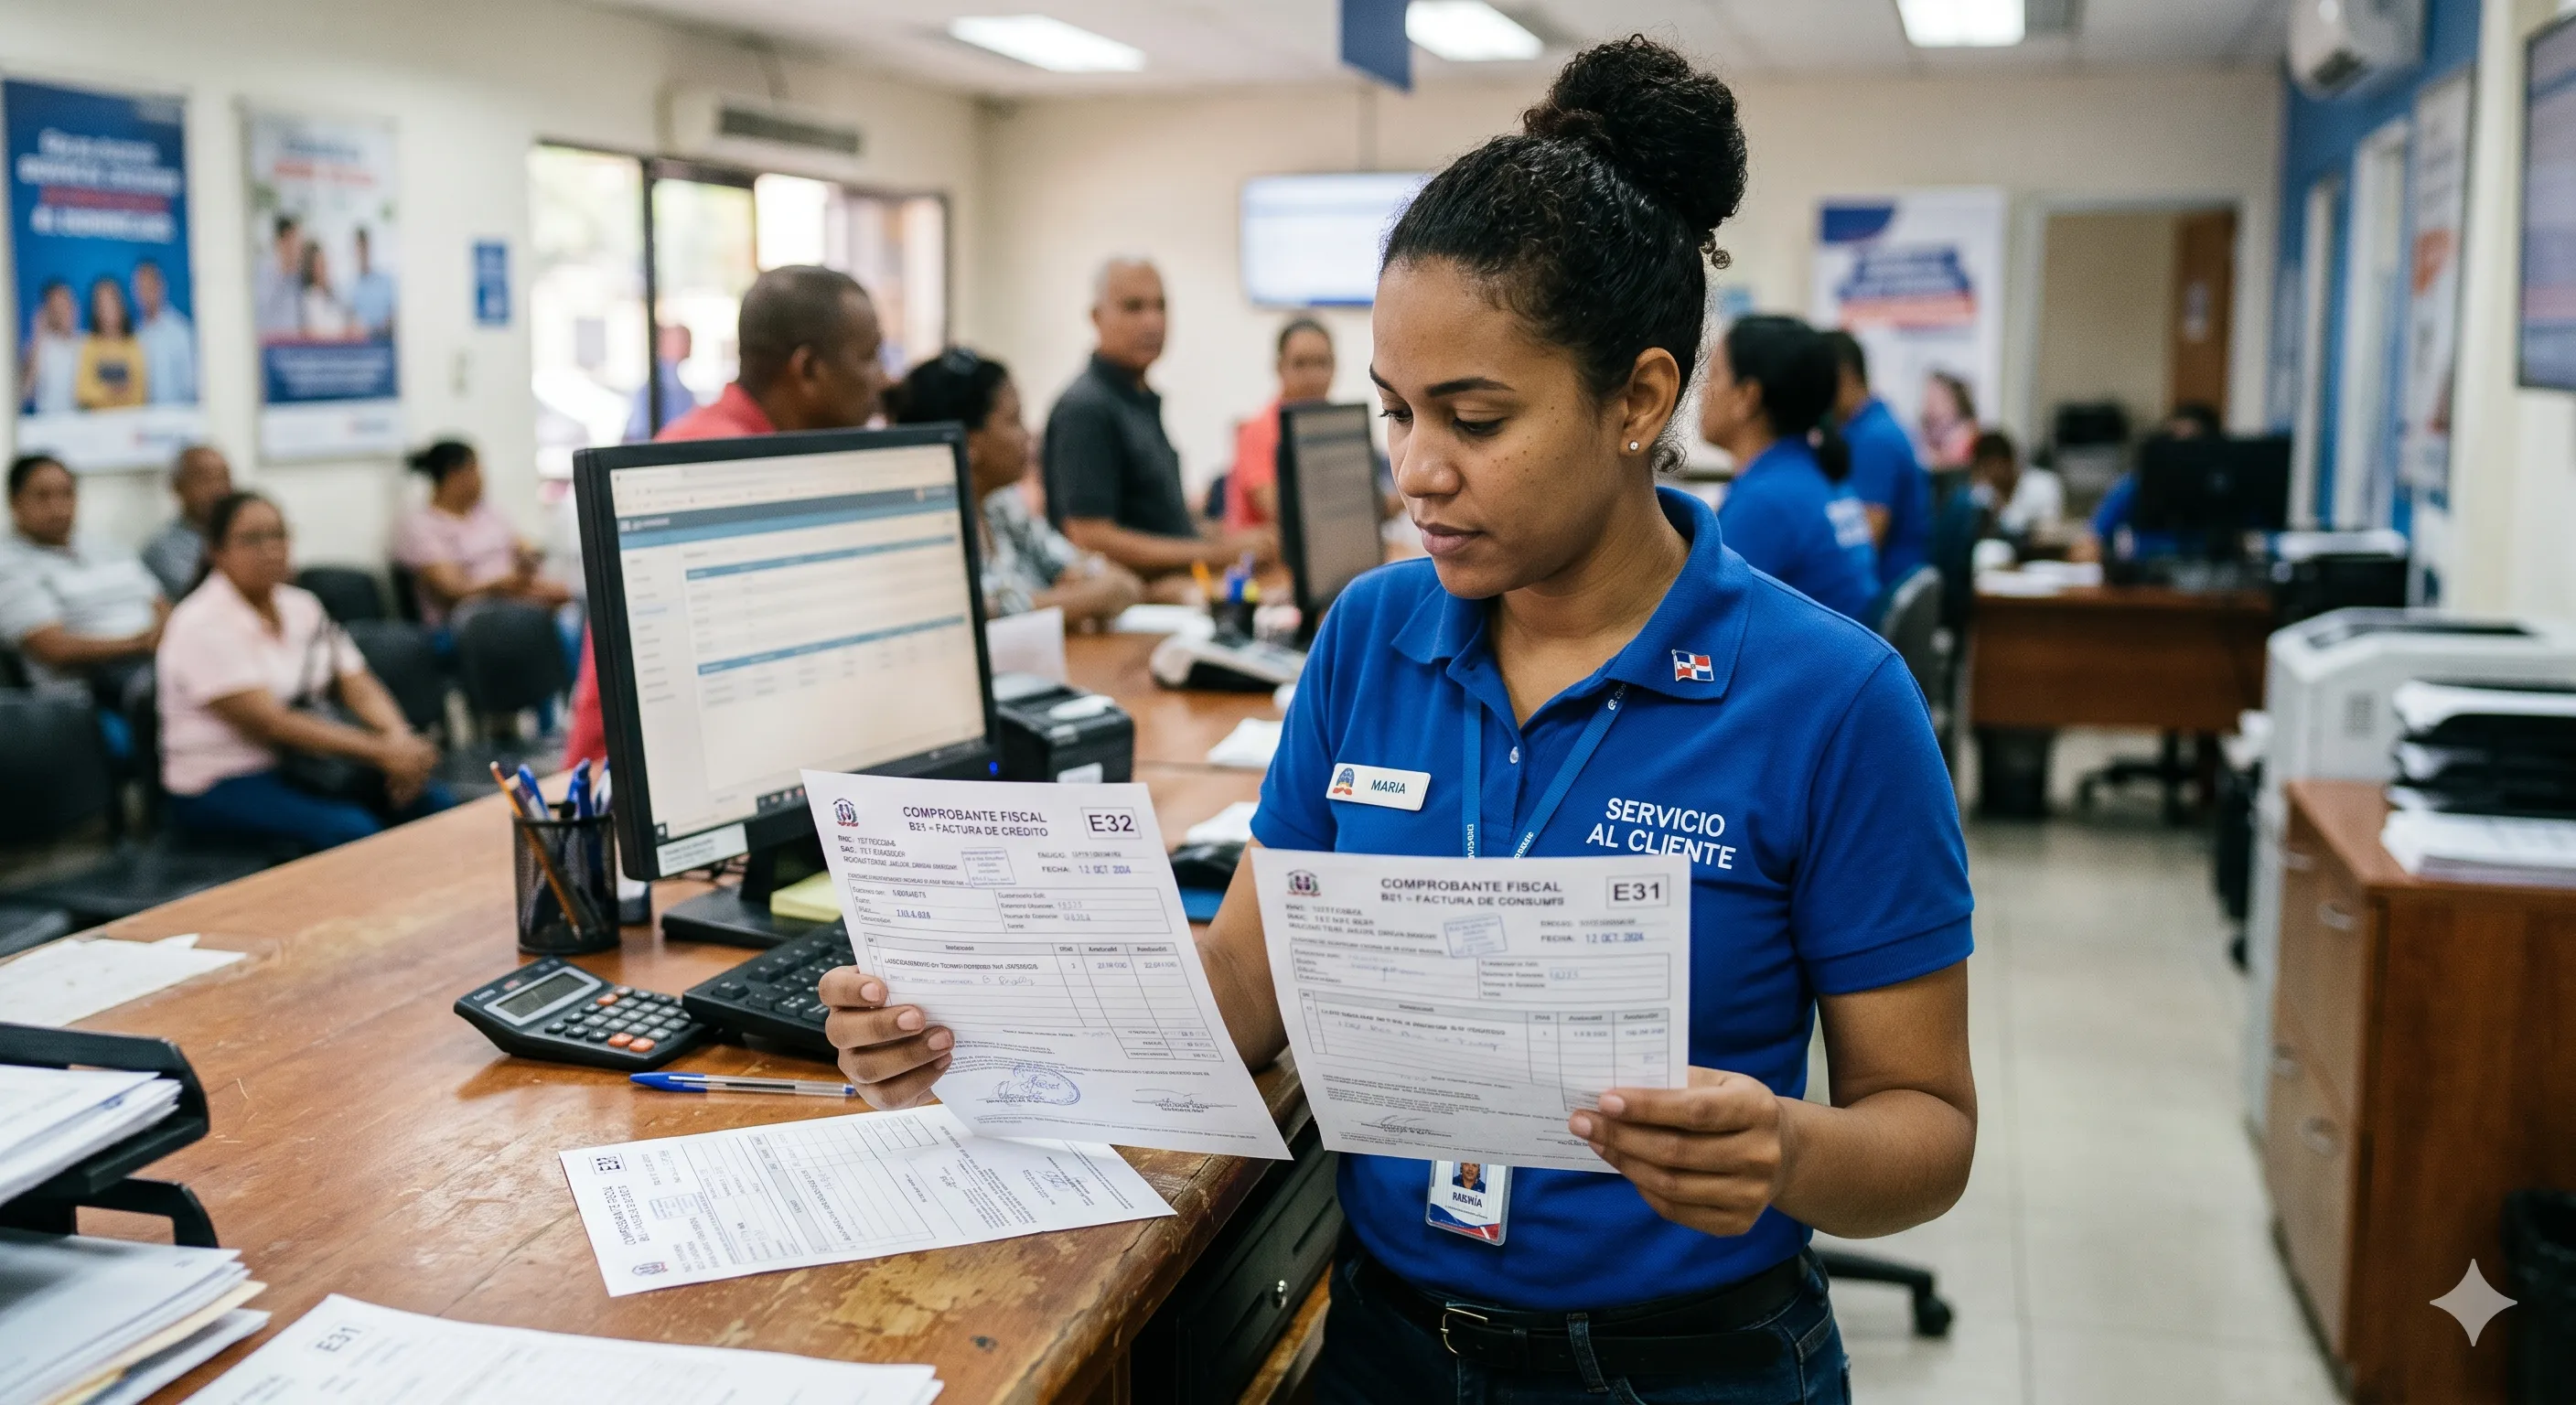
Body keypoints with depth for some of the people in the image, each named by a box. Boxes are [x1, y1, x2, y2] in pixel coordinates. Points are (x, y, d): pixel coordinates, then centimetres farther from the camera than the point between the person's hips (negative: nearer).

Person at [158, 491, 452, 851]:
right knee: (351, 830, -32)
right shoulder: (202, 627, -13)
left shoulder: (302, 606, 9)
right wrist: (381, 752, -27)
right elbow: (270, 723, -21)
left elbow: (358, 687, 3)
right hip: (219, 787, -6)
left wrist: (399, 739, -20)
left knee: (435, 802, -16)